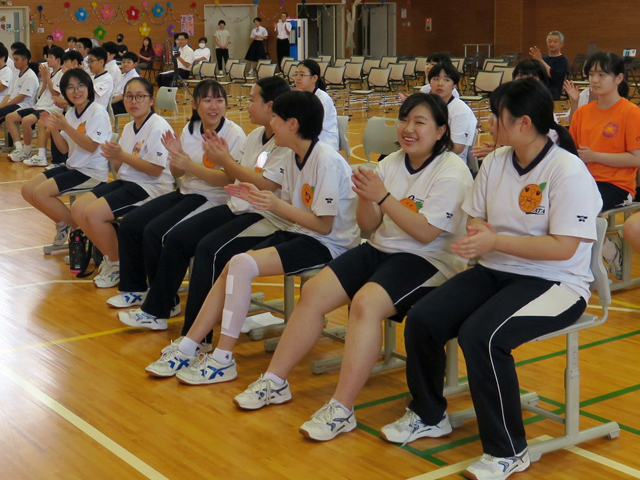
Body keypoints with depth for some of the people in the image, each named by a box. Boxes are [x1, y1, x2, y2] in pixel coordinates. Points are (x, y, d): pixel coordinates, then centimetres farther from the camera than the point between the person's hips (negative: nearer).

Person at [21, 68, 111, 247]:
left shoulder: (98, 113, -14)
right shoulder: (70, 113, 9)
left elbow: (91, 146, -22)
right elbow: (65, 149, 10)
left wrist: (66, 127, -29)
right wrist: (54, 129, -8)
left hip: (92, 172, -8)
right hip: (73, 166, 8)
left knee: (41, 193, -19)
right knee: (28, 190, -1)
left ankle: (79, 228, -3)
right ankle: (62, 223, 16)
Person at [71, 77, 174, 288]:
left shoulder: (158, 126, -14)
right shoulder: (129, 128, 12)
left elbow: (155, 170, -20)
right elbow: (122, 167, 14)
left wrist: (122, 155, -24)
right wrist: (113, 158, -9)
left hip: (151, 187, -9)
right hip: (126, 182, 9)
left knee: (94, 213, -22)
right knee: (78, 209, -3)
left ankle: (118, 264, -2)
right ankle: (110, 256, 10)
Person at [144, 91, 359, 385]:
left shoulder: (326, 161, -19)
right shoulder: (294, 157, 9)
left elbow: (324, 225, -20)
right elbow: (293, 211, 11)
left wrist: (277, 205, -25)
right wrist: (258, 197, -3)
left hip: (328, 245, -8)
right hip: (298, 234, 9)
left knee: (242, 264, -23)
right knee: (231, 268, -8)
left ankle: (223, 360, -16)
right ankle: (186, 350, -4)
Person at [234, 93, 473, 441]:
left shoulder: (452, 173, -10)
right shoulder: (391, 164, 9)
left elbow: (426, 233, -19)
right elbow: (368, 226, 8)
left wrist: (384, 197, -24)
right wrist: (366, 197, -14)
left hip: (430, 260, -7)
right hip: (381, 249, 7)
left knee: (365, 303, -32)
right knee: (313, 292, -9)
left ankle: (341, 410, -28)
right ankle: (274, 382, 2)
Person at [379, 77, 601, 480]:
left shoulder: (568, 172, -16)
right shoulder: (495, 162, 6)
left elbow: (563, 247, -21)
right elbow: (475, 220, 13)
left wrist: (496, 241, -26)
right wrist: (479, 232, -12)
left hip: (555, 282, -7)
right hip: (497, 271, 7)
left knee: (481, 336, -31)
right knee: (422, 320, -11)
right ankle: (429, 416, 15)